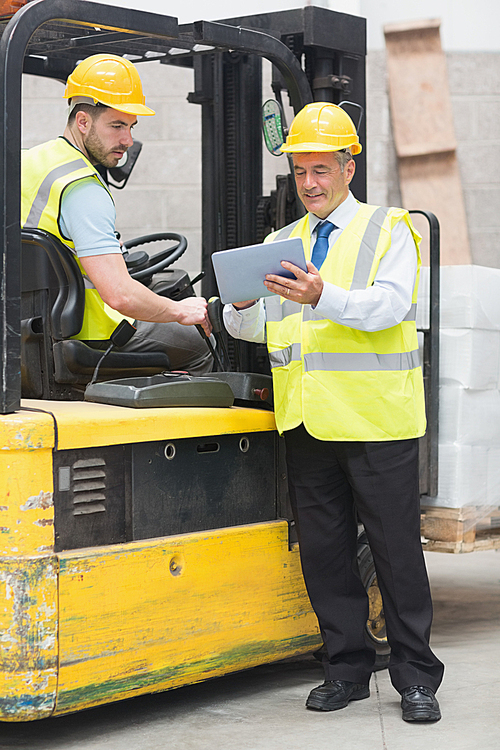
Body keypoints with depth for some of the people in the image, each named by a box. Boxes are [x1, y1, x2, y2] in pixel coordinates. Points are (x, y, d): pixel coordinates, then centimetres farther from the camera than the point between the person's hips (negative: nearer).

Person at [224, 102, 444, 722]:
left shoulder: (388, 230, 4)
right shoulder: (282, 244, 17)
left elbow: (389, 304, -14)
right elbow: (249, 328, 10)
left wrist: (323, 299, -31)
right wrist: (243, 303, -14)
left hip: (376, 418, -4)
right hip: (306, 421, 5)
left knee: (396, 549, 0)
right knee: (323, 549, 8)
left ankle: (415, 678, 10)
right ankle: (346, 670, 20)